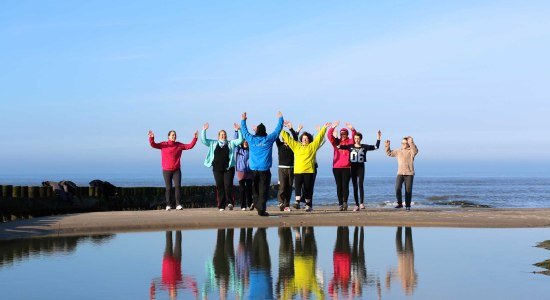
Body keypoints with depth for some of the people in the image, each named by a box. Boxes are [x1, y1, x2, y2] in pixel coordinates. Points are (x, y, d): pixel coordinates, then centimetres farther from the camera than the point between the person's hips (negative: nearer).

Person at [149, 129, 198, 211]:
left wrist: (195, 138, -5)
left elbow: (190, 146, 7)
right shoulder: (163, 145, 0)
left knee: (178, 186, -10)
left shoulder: (179, 145, 7)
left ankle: (178, 204, -6)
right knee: (168, 188, 1)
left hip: (176, 170, 2)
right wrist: (151, 138, -28)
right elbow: (154, 145, -10)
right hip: (167, 170, -2)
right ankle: (168, 205, 9)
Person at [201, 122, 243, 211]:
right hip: (217, 169, 1)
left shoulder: (231, 143, 13)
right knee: (220, 187, 1)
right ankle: (221, 206, 3)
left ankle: (230, 202, -9)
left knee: (228, 185, -13)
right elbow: (203, 140, 12)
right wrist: (204, 130, 2)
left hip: (228, 168, -1)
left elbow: (240, 140, 4)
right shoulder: (213, 144, 16)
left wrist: (238, 130, -7)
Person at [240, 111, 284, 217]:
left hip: (254, 169, 3)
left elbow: (244, 131, 20)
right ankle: (261, 209, -6)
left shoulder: (251, 139, 2)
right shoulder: (268, 139, -3)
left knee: (256, 189, 18)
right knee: (263, 190, -2)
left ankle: (257, 205, 18)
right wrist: (280, 118, 22)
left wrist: (243, 120, 35)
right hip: (264, 170, -3)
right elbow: (278, 129, 8)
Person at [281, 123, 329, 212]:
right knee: (298, 186, -15)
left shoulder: (312, 146, 11)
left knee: (308, 188, 2)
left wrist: (324, 128, 5)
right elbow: (287, 137, 17)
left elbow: (319, 137, 9)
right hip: (297, 171, 1)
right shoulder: (296, 146, 15)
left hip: (309, 171, -1)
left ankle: (308, 205, 9)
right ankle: (297, 201, -20)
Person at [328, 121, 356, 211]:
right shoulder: (336, 142, 12)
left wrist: (352, 129, -29)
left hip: (347, 167, -2)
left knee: (345, 185, -9)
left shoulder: (350, 142, 7)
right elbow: (329, 135, -2)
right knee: (339, 186, 3)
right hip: (336, 167, 2)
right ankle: (340, 203, 5)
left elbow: (354, 137, -11)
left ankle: (345, 202, -11)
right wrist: (332, 128, -19)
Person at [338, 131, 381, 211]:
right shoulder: (350, 146, 4)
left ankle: (362, 203, -6)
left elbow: (376, 147, 3)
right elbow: (339, 146, -1)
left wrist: (378, 138, -5)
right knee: (355, 187, 4)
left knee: (360, 185, -13)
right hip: (353, 167, 2)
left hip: (361, 167, -2)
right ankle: (356, 205, 8)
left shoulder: (364, 147, 3)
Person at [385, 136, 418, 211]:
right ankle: (400, 203, 1)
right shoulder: (398, 151, 13)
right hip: (400, 173, 3)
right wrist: (387, 146, 9)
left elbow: (415, 151, -25)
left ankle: (408, 206, 12)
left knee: (408, 190, 0)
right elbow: (389, 153, 23)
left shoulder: (411, 151, -1)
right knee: (397, 188, -13)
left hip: (409, 174, -3)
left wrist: (411, 143, -37)